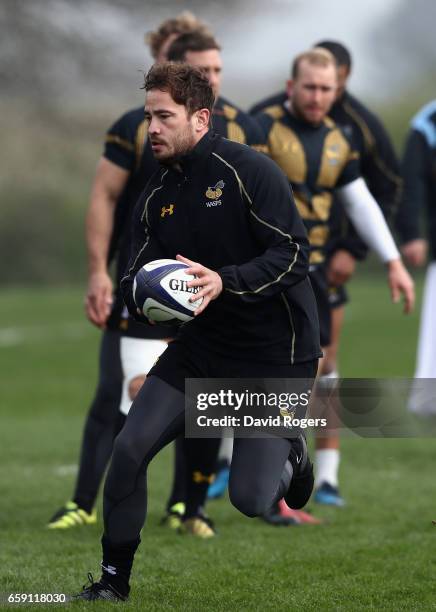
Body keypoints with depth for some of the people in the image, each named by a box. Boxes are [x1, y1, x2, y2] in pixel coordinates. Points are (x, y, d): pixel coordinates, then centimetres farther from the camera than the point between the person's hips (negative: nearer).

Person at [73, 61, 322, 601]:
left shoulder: (249, 171, -16)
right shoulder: (156, 196, 5)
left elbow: (293, 252, -20)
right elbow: (138, 273, 7)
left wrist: (224, 282, -33)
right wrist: (139, 294, -17)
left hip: (274, 352, -6)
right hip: (199, 346, 6)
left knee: (250, 500, -8)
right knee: (129, 449, -8)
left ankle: (290, 454, 28)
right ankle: (114, 579, 8)